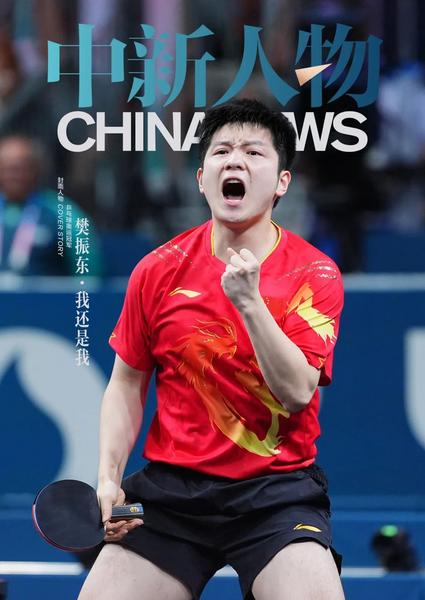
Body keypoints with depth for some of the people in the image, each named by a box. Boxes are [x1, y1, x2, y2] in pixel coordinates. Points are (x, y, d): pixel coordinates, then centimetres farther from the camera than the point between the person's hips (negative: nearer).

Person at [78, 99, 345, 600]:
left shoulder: (315, 275, -5)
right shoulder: (159, 271, 2)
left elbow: (297, 392, -16)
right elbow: (127, 384, 11)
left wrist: (249, 300, -25)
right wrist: (109, 479, -1)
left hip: (277, 490, -2)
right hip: (171, 487, 2)